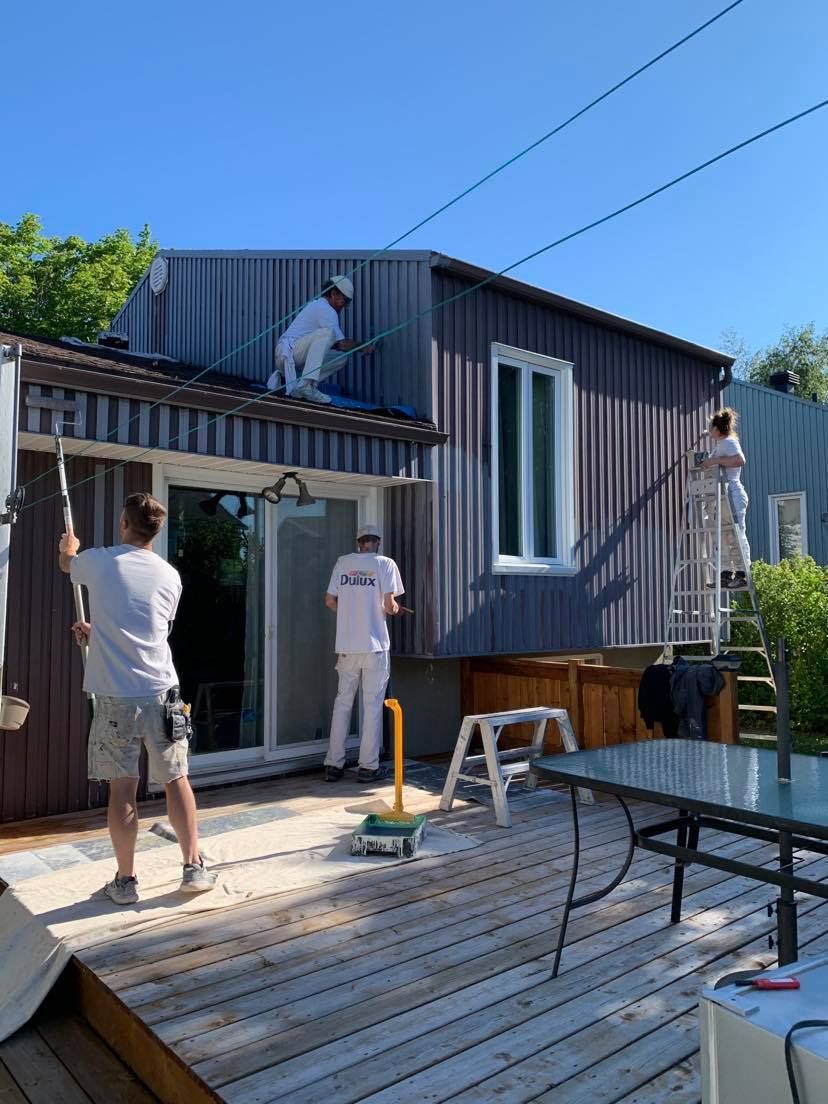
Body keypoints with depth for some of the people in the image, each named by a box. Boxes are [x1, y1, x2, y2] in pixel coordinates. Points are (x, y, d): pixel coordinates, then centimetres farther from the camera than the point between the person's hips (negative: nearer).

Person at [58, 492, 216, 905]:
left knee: (122, 788, 5)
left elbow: (67, 563, 25)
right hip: (160, 693, 2)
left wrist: (68, 545, 49)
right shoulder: (170, 576, 6)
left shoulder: (99, 561, -2)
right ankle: (194, 867, 15)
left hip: (116, 696, -2)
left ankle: (125, 880, 16)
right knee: (176, 780, 11)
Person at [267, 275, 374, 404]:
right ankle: (306, 384, -34)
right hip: (288, 350, -10)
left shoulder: (318, 305, 22)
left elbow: (335, 343, 23)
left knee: (341, 358, 4)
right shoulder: (326, 310, -11)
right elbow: (341, 345, -16)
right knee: (326, 332, -28)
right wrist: (362, 346, 0)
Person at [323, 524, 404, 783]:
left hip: (347, 646, 3)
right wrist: (394, 609, 12)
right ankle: (368, 766, 8)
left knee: (343, 702, 12)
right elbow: (389, 605, -10)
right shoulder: (385, 564, -3)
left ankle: (334, 764, 14)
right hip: (375, 645, -3)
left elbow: (330, 601, 6)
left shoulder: (342, 562, 5)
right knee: (372, 705, 5)